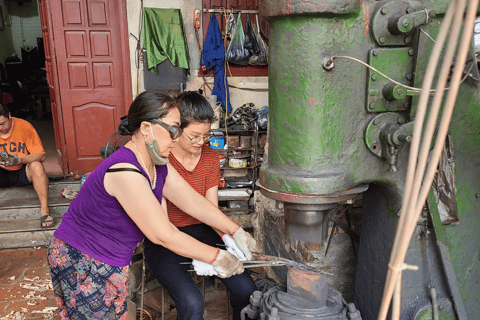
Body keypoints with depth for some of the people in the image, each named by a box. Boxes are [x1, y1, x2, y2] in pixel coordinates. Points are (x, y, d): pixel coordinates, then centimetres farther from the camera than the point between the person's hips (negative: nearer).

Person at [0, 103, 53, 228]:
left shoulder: (24, 126, -13)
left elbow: (40, 155, -16)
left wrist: (19, 160, -34)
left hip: (22, 172, -2)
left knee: (36, 165, -33)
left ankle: (45, 211, -37)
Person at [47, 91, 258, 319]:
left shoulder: (159, 168, -2)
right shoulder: (125, 172, -31)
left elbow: (195, 202, 3)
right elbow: (163, 236, -27)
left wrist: (236, 231, -2)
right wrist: (216, 257, -18)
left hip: (112, 263, 8)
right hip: (80, 262, -8)